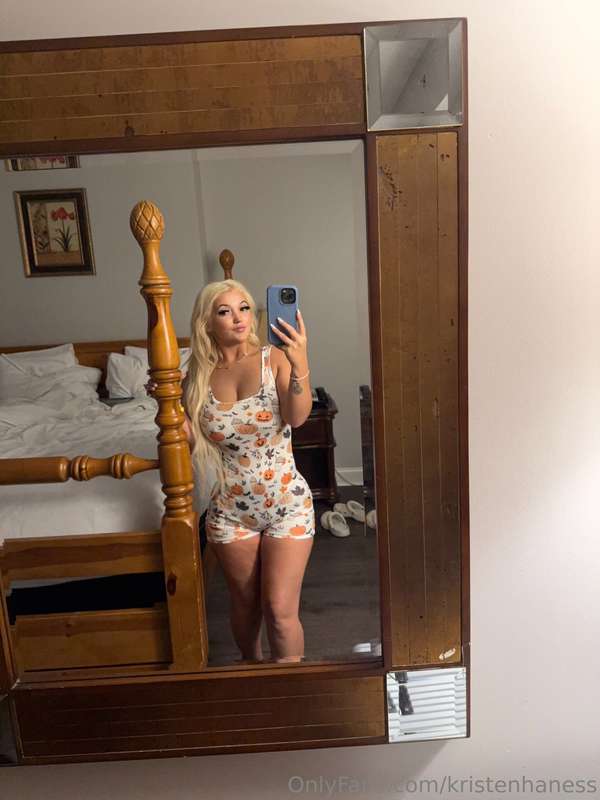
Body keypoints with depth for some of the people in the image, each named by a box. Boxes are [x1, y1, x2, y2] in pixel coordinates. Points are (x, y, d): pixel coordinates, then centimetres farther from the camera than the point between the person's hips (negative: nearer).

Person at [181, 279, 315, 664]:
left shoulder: (275, 359, -9)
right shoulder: (198, 378, -2)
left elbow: (297, 417, -25)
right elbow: (191, 445, 2)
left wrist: (301, 365, -41)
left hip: (288, 503, -2)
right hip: (231, 510, 3)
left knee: (280, 610, -4)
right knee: (246, 604, 18)